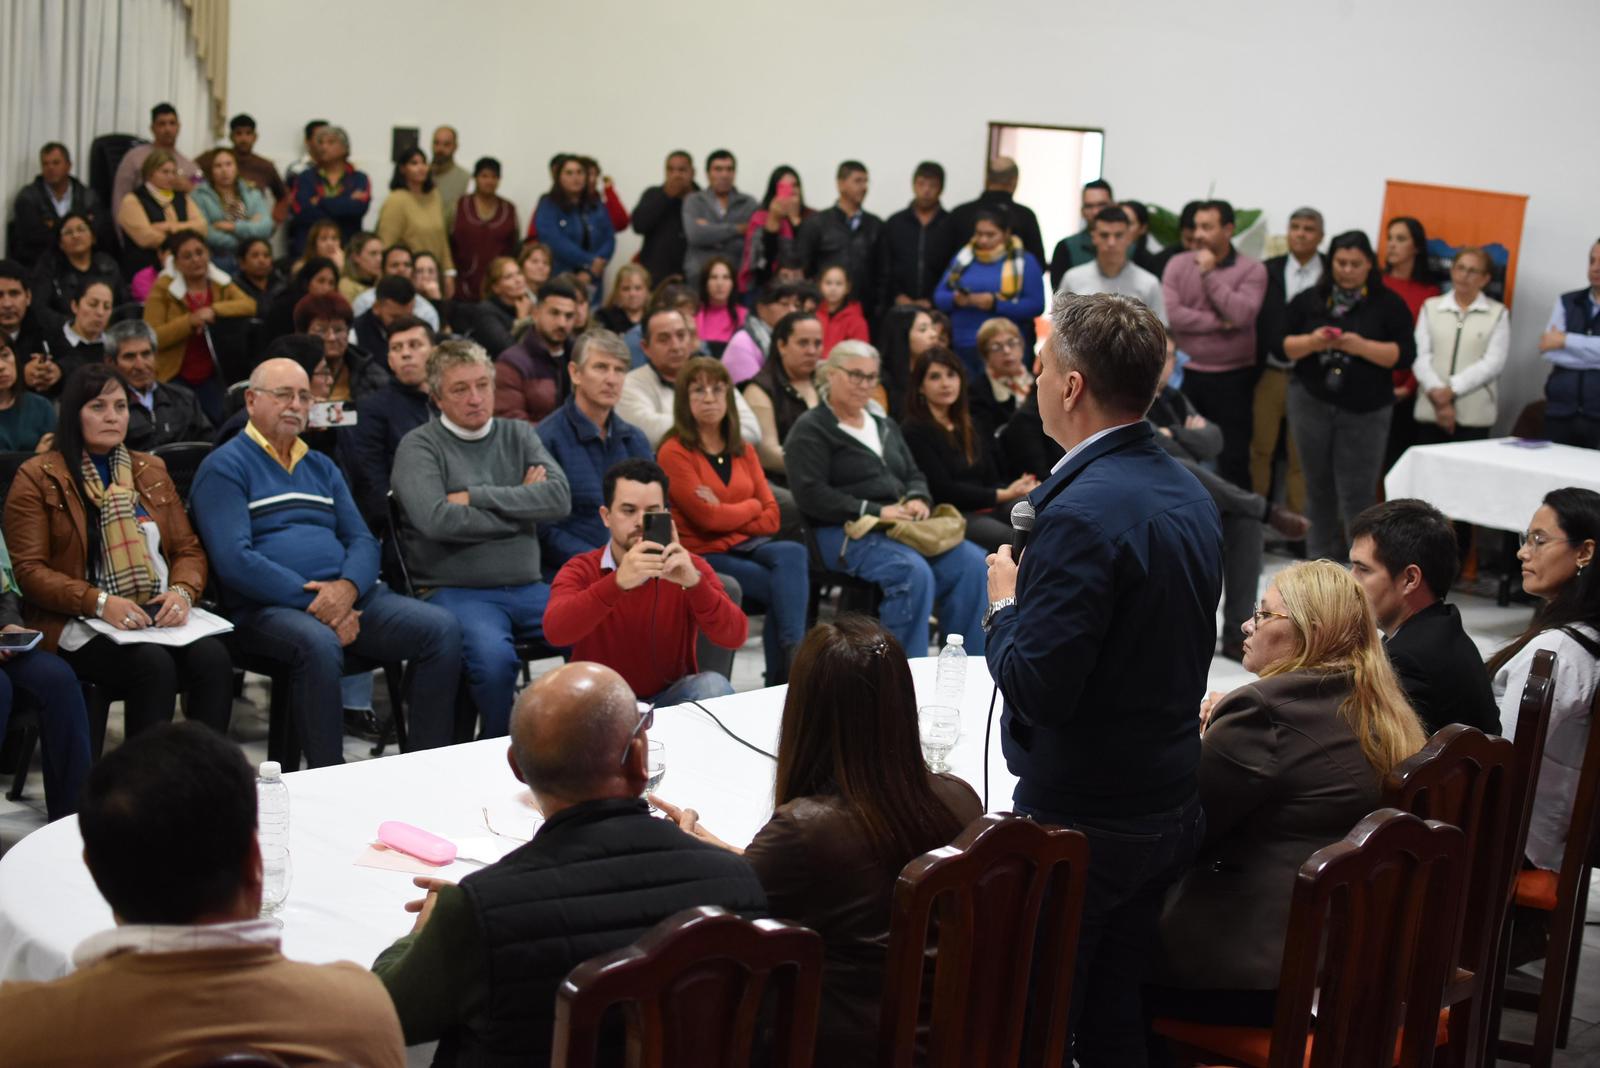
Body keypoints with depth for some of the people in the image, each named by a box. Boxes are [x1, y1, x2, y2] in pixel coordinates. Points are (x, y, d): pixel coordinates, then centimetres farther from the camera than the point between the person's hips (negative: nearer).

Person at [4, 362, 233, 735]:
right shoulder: (38, 478, 4)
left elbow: (189, 548, 18)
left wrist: (183, 591, -6)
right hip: (80, 625, -4)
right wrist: (100, 602, -18)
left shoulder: (151, 470, 20)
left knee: (212, 657, -28)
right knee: (153, 664, -34)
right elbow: (28, 569, -3)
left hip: (159, 616, 4)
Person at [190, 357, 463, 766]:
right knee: (319, 644, -39)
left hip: (347, 596, 6)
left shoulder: (321, 467, 24)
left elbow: (363, 541, 15)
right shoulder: (225, 467, 3)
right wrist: (313, 602, -17)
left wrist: (347, 587, -10)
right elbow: (234, 560, -10)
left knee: (442, 627, -16)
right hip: (267, 607, -6)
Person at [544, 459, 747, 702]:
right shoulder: (580, 570, -7)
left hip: (669, 697, 0)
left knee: (714, 686, -29)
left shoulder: (690, 567, -5)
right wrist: (617, 582, -43)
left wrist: (694, 582, -37)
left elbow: (734, 636, -19)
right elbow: (555, 632, -28)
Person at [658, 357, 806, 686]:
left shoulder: (743, 450, 15)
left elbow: (771, 518, 8)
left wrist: (727, 516, -8)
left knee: (793, 554, -28)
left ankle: (793, 657, -29)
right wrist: (751, 506, 4)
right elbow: (707, 517, -12)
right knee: (791, 587, -25)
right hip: (702, 556, -5)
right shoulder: (674, 453, -4)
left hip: (746, 547, 5)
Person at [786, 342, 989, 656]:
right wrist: (876, 511, -17)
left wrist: (919, 500, -1)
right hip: (847, 533, -7)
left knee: (972, 562, -17)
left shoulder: (885, 427, 25)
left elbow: (914, 475, 25)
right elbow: (810, 495, -12)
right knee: (914, 571, -35)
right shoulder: (810, 430, 0)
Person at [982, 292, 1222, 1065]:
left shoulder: (1084, 511, -23)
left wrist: (1005, 603, -7)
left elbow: (1034, 687, -24)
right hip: (1169, 804, 9)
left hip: (1082, 818, -9)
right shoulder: (1188, 494, 6)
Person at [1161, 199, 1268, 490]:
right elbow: (1170, 313, -10)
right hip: (1186, 374, 2)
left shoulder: (1252, 269, -3)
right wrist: (1219, 323, -11)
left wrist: (1210, 274, -13)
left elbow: (1242, 315, -18)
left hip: (1233, 377, -2)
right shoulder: (1179, 264, 2)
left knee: (1234, 457, 3)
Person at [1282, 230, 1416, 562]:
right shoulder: (1310, 300, 7)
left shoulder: (1388, 304, 0)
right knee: (1319, 486, 9)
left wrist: (1362, 347, -20)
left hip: (1364, 410, -3)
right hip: (1312, 404, 3)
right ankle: (1321, 559, 18)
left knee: (1357, 495, -6)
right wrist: (1312, 342, -14)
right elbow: (1282, 345, 6)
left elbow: (1404, 355, -6)